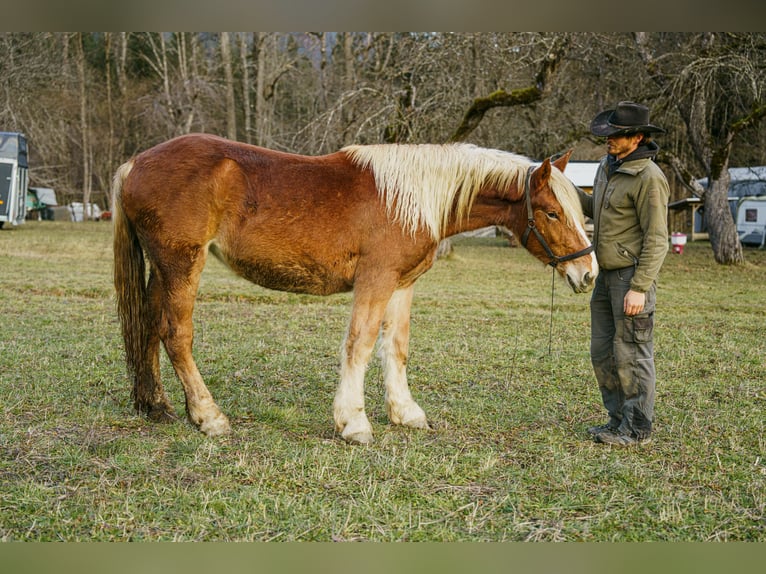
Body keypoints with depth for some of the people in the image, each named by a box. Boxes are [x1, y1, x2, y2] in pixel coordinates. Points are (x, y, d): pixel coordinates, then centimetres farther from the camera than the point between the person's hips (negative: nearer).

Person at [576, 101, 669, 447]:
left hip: (633, 277, -9)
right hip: (606, 275, 9)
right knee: (603, 353, 14)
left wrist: (639, 288, -22)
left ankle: (637, 429, 10)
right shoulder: (608, 166, 10)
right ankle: (618, 419, 26)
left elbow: (656, 240, -18)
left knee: (631, 355, -1)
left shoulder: (649, 178, -17)